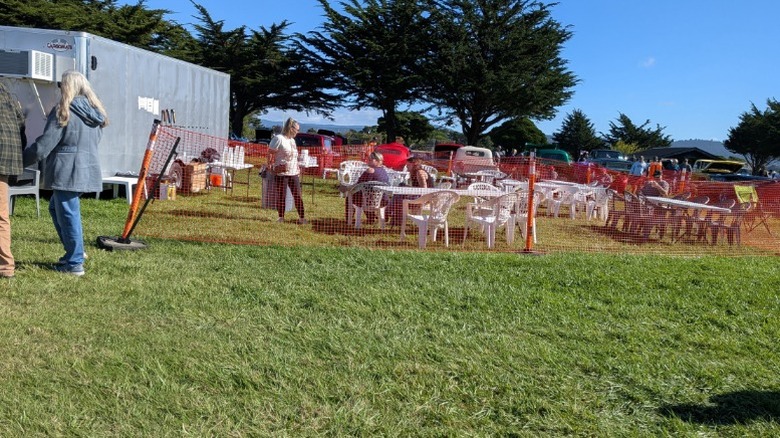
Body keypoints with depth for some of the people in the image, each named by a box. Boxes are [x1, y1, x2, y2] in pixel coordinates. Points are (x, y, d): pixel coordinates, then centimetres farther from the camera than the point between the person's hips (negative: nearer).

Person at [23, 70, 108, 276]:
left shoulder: (63, 112, -11)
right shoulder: (94, 112, 11)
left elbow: (43, 145, -12)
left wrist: (21, 159, -1)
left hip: (67, 172, -8)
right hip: (88, 170, 8)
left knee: (68, 214, 1)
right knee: (56, 208, 23)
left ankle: (75, 263, 8)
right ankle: (75, 251, 25)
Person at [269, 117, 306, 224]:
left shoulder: (292, 140, 16)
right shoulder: (278, 138, -8)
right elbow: (271, 154, -11)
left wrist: (298, 169, 18)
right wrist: (272, 167, -14)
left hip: (294, 173, 7)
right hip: (281, 173, -7)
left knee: (298, 196, 5)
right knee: (281, 196, 2)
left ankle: (302, 217, 11)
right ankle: (281, 217, 14)